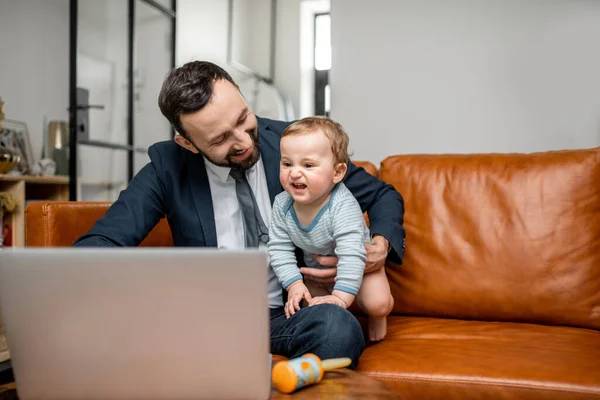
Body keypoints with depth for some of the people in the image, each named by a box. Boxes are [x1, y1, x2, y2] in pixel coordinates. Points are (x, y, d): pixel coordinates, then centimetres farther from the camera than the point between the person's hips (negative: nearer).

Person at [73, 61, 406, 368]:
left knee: (339, 327, -36)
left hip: (289, 314, 0)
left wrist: (382, 244, -15)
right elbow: (95, 245, -9)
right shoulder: (168, 167, -5)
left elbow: (383, 196, 7)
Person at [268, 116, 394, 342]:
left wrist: (341, 296, -45)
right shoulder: (282, 205, -21)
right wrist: (294, 284, -24)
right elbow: (279, 248, -15)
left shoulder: (342, 206, -37)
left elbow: (351, 255, -41)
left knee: (378, 303, -22)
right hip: (315, 269, 5)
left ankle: (377, 317, 15)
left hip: (357, 266, -5)